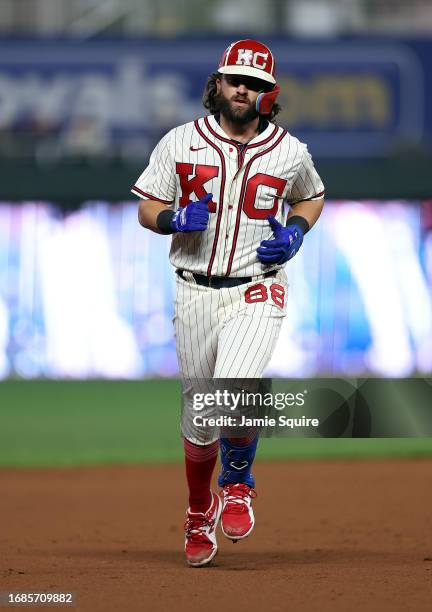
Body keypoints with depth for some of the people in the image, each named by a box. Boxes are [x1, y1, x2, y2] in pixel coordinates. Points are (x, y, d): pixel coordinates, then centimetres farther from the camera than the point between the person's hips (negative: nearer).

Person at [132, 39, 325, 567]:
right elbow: (147, 209, 6)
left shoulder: (290, 152, 1)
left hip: (257, 294, -2)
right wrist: (177, 218, -15)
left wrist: (294, 234, 0)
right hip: (195, 294, 2)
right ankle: (199, 511, 32)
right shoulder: (180, 143, 0)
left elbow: (311, 198, 20)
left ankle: (237, 483, 5)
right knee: (198, 415, 7)